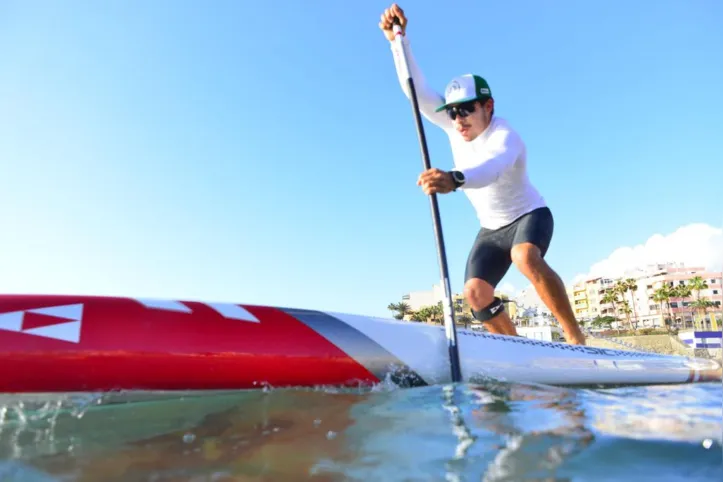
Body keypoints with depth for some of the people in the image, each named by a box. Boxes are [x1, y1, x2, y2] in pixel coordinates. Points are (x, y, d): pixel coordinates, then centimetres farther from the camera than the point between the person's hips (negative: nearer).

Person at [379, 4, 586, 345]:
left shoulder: (505, 137, -27)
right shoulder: (454, 126, -8)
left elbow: (492, 168, -50)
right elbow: (419, 93, -13)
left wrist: (455, 179, -71)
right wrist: (399, 41, -24)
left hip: (529, 215, -5)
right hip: (491, 229, 6)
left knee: (525, 258, -38)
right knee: (475, 293, -12)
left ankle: (575, 339, -23)